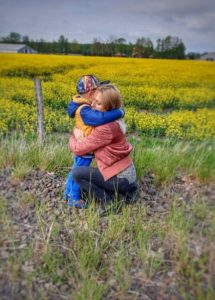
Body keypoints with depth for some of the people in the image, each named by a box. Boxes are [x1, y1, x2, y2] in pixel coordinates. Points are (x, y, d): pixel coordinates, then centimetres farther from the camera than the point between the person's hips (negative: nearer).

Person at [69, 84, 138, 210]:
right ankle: (124, 191, 19)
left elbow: (79, 148, -18)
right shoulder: (111, 121, 3)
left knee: (78, 173, -9)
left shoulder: (106, 128, -25)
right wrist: (79, 137, -9)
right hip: (125, 172, 9)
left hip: (120, 177, -9)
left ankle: (111, 202, -2)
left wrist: (74, 137, 2)